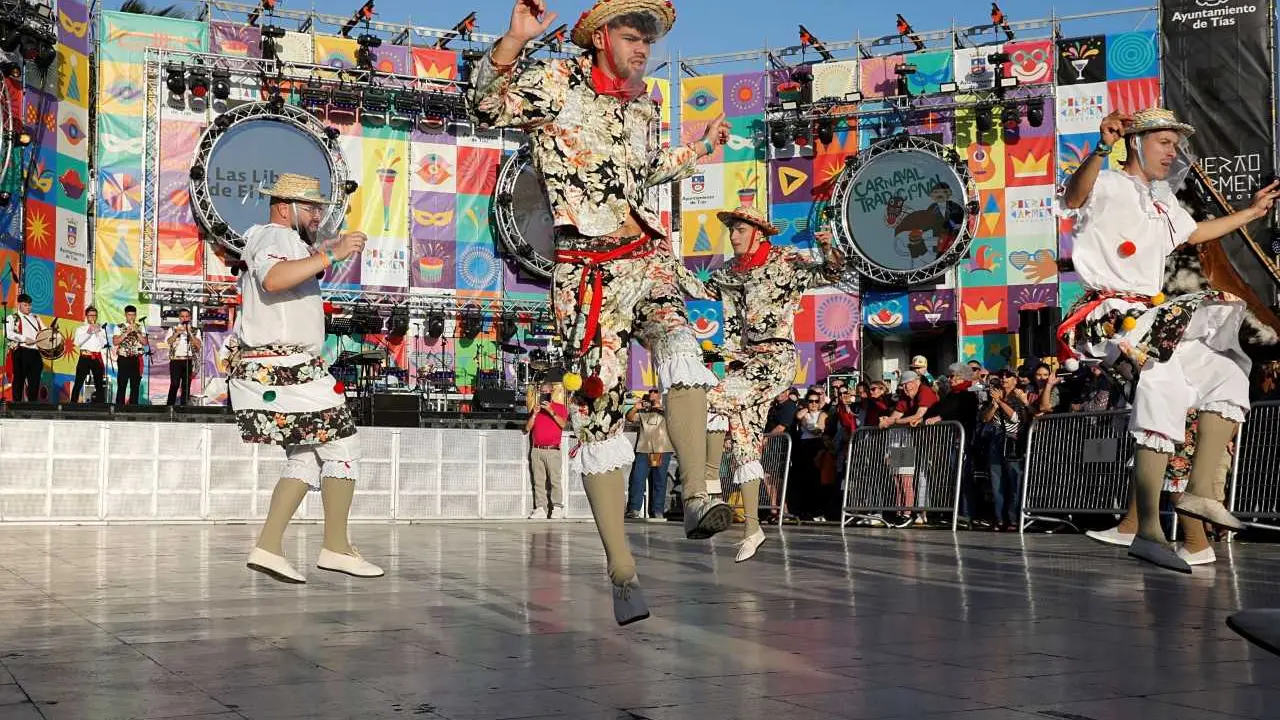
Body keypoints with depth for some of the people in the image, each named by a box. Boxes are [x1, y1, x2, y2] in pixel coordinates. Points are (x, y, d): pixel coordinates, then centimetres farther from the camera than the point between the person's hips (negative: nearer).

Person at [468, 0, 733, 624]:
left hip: (648, 258, 5)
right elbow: (486, 107, -15)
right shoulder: (559, 84, 0)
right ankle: (622, 573, -2)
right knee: (597, 412, -5)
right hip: (588, 273, -4)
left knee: (679, 345, -29)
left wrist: (698, 150, 40)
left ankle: (697, 498, -35)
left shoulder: (642, 108, 18)